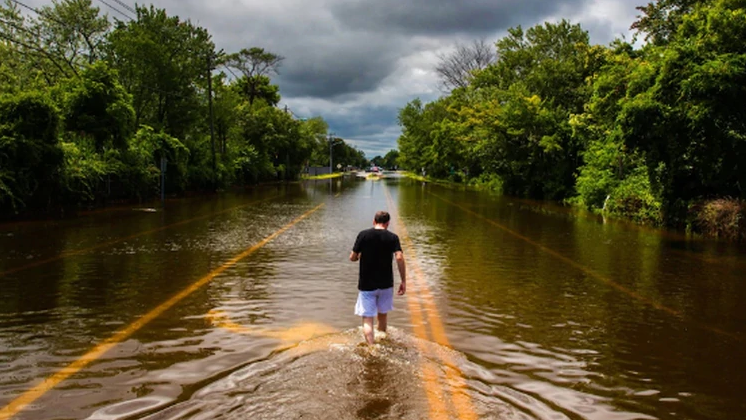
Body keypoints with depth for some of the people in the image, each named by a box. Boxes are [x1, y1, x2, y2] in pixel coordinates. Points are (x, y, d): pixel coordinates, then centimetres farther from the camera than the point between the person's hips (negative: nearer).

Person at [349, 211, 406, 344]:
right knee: (382, 316, 20)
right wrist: (403, 281, -10)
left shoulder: (363, 235, -4)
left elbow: (352, 257, -3)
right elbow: (399, 258, -14)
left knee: (367, 319, -1)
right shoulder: (392, 237, -3)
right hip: (386, 284, 2)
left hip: (366, 284, -2)